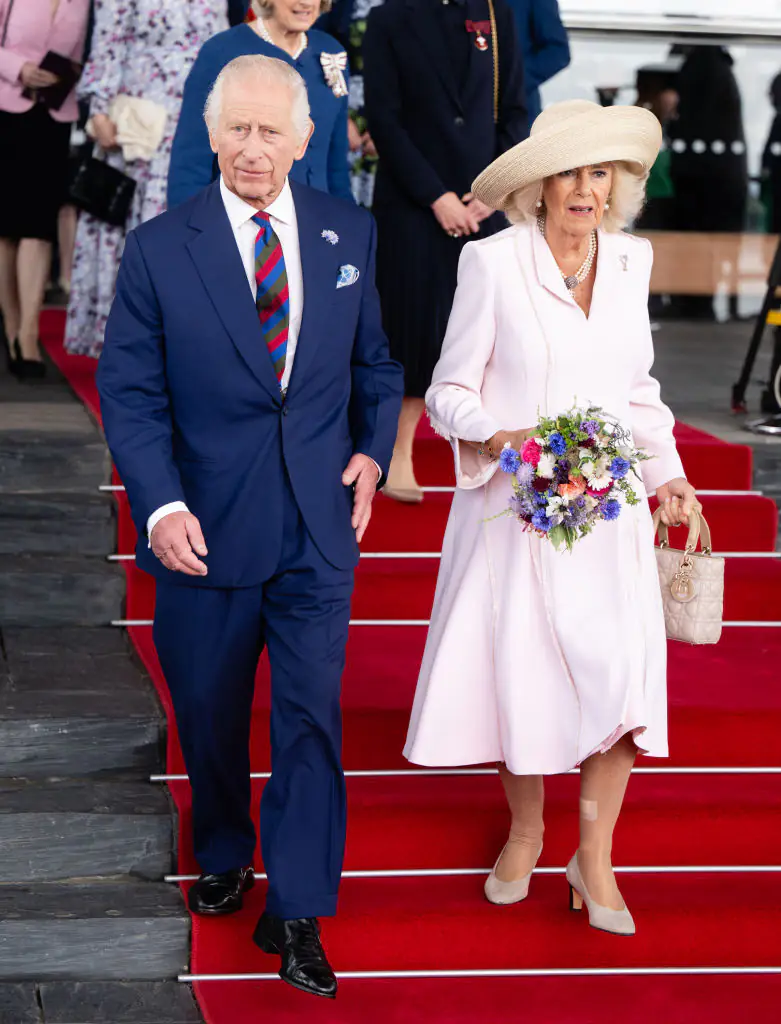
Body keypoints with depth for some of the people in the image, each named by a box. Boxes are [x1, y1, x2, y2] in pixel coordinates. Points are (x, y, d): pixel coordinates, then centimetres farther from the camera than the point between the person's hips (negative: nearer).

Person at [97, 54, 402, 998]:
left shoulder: (348, 234, 2)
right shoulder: (158, 248, -6)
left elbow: (373, 358, 14)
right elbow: (130, 392, -6)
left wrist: (373, 449, 0)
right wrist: (160, 505, -18)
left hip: (319, 526, 1)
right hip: (205, 529, 0)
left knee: (311, 716, -1)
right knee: (209, 714, 16)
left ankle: (296, 912, 11)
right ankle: (223, 857, 42)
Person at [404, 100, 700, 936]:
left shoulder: (629, 261, 7)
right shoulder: (492, 263, -7)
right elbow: (448, 393, -3)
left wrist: (668, 476, 6)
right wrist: (499, 438, -21)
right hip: (514, 506, -3)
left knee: (623, 671, -8)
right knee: (518, 670, 3)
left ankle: (595, 856, 9)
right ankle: (525, 833, 29)